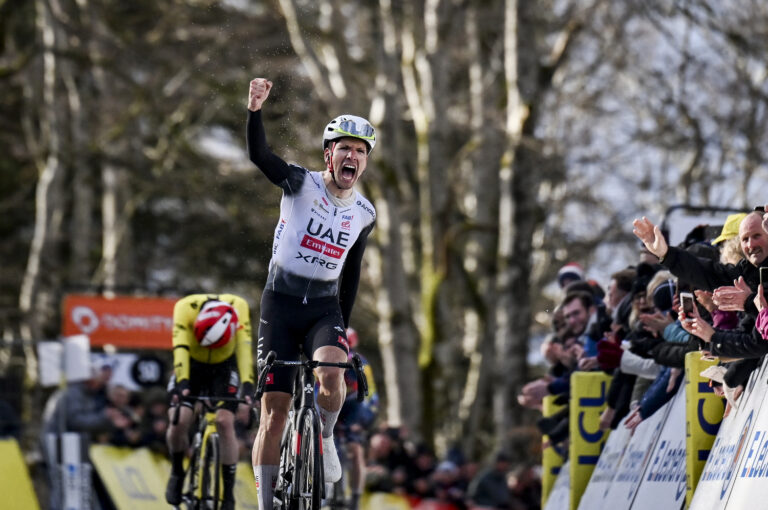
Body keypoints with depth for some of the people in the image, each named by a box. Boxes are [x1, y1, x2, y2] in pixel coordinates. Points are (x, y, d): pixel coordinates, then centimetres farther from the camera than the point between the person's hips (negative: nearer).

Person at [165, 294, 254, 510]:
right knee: (179, 420, -19)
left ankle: (228, 492, -10)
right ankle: (177, 472, 10)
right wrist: (182, 383, -53)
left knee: (225, 421, -19)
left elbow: (244, 347, -36)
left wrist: (247, 385, -47)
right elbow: (181, 348, -40)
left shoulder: (239, 307, -31)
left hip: (224, 366, 0)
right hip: (192, 364, 0)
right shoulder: (185, 308, -32)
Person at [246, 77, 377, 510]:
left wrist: (344, 326, 14)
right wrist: (255, 110, -43)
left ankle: (326, 438, 0)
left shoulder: (364, 214, 3)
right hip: (281, 303, -2)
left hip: (325, 307, 2)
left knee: (331, 373, -30)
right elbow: (259, 155, -25)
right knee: (274, 410, -4)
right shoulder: (302, 185, -8)